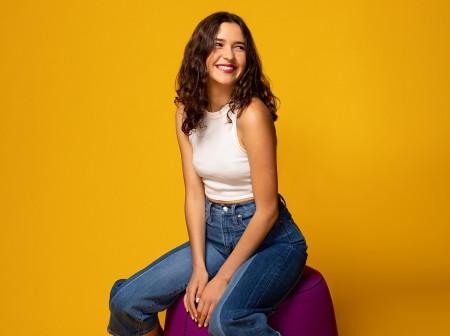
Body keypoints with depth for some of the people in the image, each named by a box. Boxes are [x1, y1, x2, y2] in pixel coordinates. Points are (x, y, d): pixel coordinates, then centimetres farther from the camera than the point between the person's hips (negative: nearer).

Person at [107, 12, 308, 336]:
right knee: (125, 301, -4)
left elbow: (267, 210, -17)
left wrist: (222, 278, -15)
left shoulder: (251, 113, -19)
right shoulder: (188, 113, 0)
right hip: (213, 234, 6)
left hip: (268, 238, -6)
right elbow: (195, 195, 1)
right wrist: (198, 268, -8)